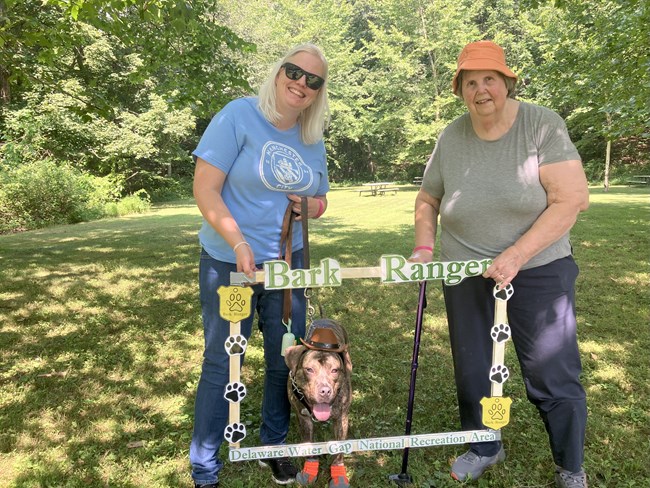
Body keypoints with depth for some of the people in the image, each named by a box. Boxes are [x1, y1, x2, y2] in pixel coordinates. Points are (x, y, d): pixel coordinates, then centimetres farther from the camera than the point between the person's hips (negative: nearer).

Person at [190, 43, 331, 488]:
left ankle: (275, 444, 37)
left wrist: (311, 205, -7)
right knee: (221, 363, 4)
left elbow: (320, 202, 17)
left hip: (287, 260, 5)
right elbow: (205, 189, -16)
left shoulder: (313, 140, 6)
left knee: (287, 358, 13)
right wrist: (239, 243, -26)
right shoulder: (240, 115, -11)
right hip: (229, 261, -5)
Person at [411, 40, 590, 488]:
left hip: (538, 271, -3)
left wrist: (516, 256, -23)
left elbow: (573, 198, -18)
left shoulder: (542, 125, -11)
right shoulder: (451, 138, -1)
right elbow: (427, 199, 12)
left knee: (554, 377, 2)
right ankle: (484, 448, 40)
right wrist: (424, 248, -3)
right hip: (466, 275, 4)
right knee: (471, 372, 14)